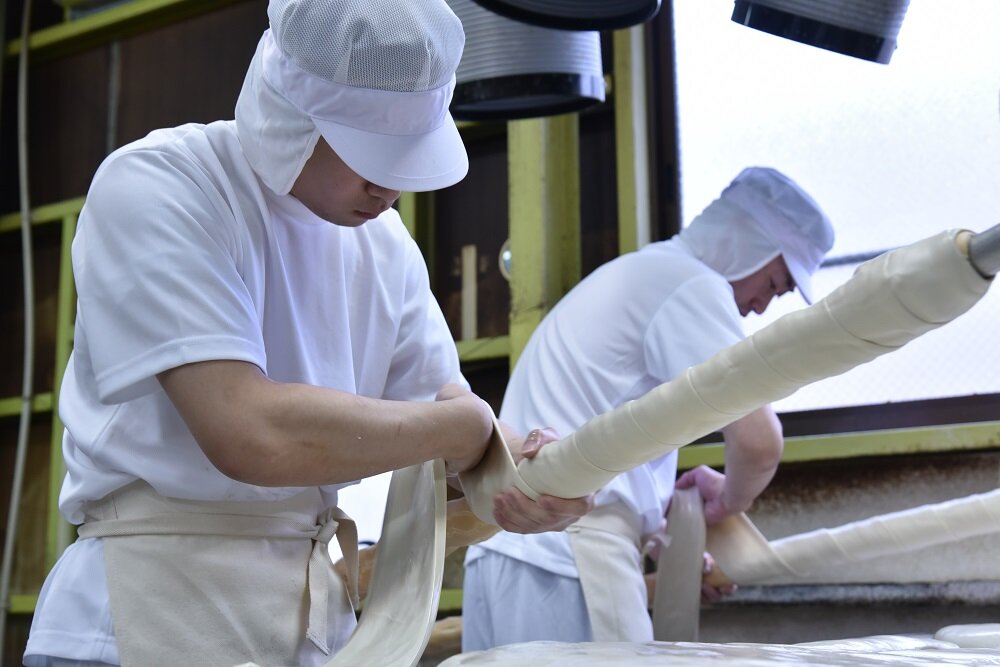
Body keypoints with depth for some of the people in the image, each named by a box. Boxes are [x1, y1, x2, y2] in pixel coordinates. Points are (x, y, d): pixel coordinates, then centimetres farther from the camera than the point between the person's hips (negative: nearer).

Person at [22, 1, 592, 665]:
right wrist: (463, 425, -17)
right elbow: (251, 436, -27)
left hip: (316, 610, 6)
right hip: (156, 609, -6)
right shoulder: (153, 186, -17)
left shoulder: (385, 239, 4)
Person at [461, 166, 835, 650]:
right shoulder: (689, 281, -3)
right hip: (567, 559, -10)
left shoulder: (635, 276, 27)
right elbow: (758, 441, -13)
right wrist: (729, 501, 8)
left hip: (512, 549, 10)